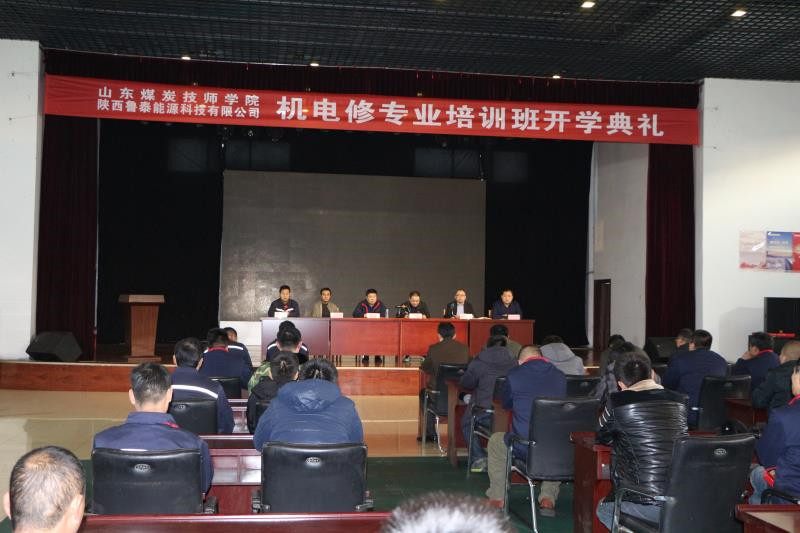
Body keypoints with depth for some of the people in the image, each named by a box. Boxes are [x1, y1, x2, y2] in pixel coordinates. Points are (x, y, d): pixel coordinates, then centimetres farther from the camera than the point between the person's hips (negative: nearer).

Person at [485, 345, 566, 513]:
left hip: (523, 448, -2)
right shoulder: (560, 376, 6)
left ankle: (497, 497, 35)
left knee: (495, 440, 29)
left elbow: (506, 403, 15)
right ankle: (548, 496, 25)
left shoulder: (514, 375, -3)